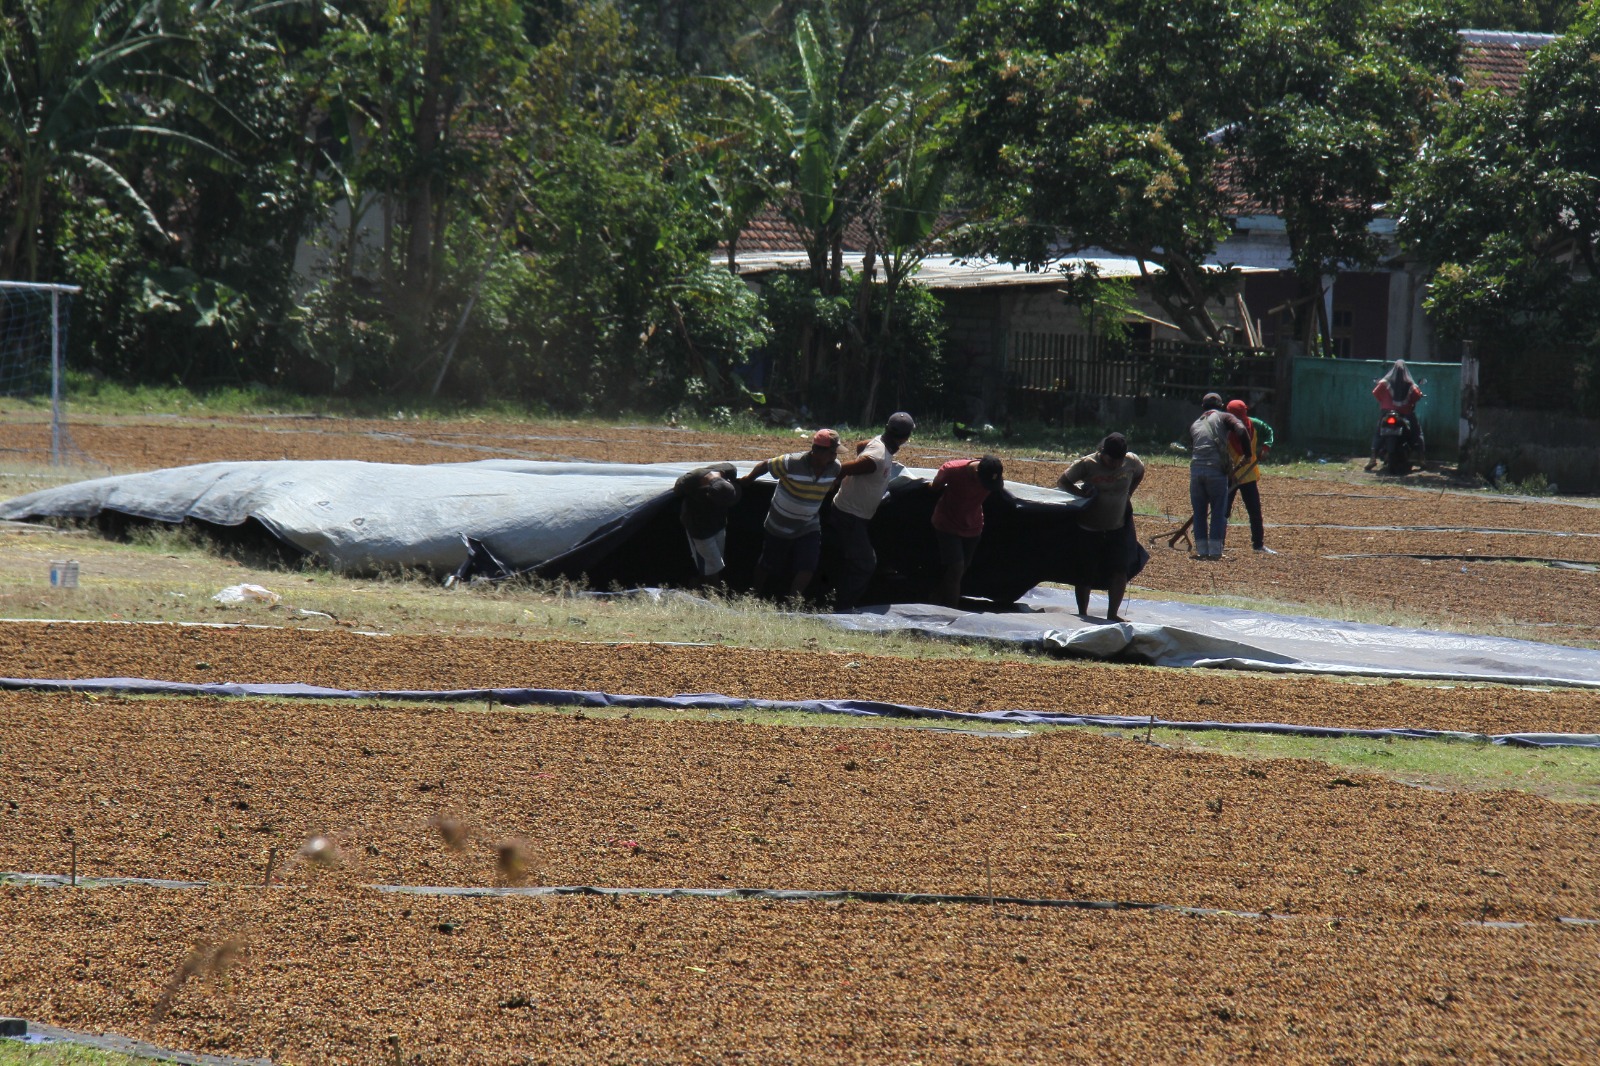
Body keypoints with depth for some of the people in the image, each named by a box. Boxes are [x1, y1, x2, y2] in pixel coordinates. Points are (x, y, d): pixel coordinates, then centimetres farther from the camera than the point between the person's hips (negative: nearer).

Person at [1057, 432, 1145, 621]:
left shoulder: (1131, 462, -6)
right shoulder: (1087, 464, -15)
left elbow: (1140, 472, 18)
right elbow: (1062, 482, -11)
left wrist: (1128, 494, 7)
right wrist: (1080, 493, -27)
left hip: (1118, 528, 3)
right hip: (1089, 529, -3)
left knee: (1120, 571, -6)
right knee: (1085, 574, 4)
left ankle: (1112, 614, 5)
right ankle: (1082, 613, 18)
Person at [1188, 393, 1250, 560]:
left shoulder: (1195, 424, 21)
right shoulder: (1223, 417, 9)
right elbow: (1241, 430, -8)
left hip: (1195, 469, 3)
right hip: (1216, 470, -3)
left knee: (1199, 512, 10)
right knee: (1219, 511, 4)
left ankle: (1202, 549, 9)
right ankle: (1215, 550, 0)